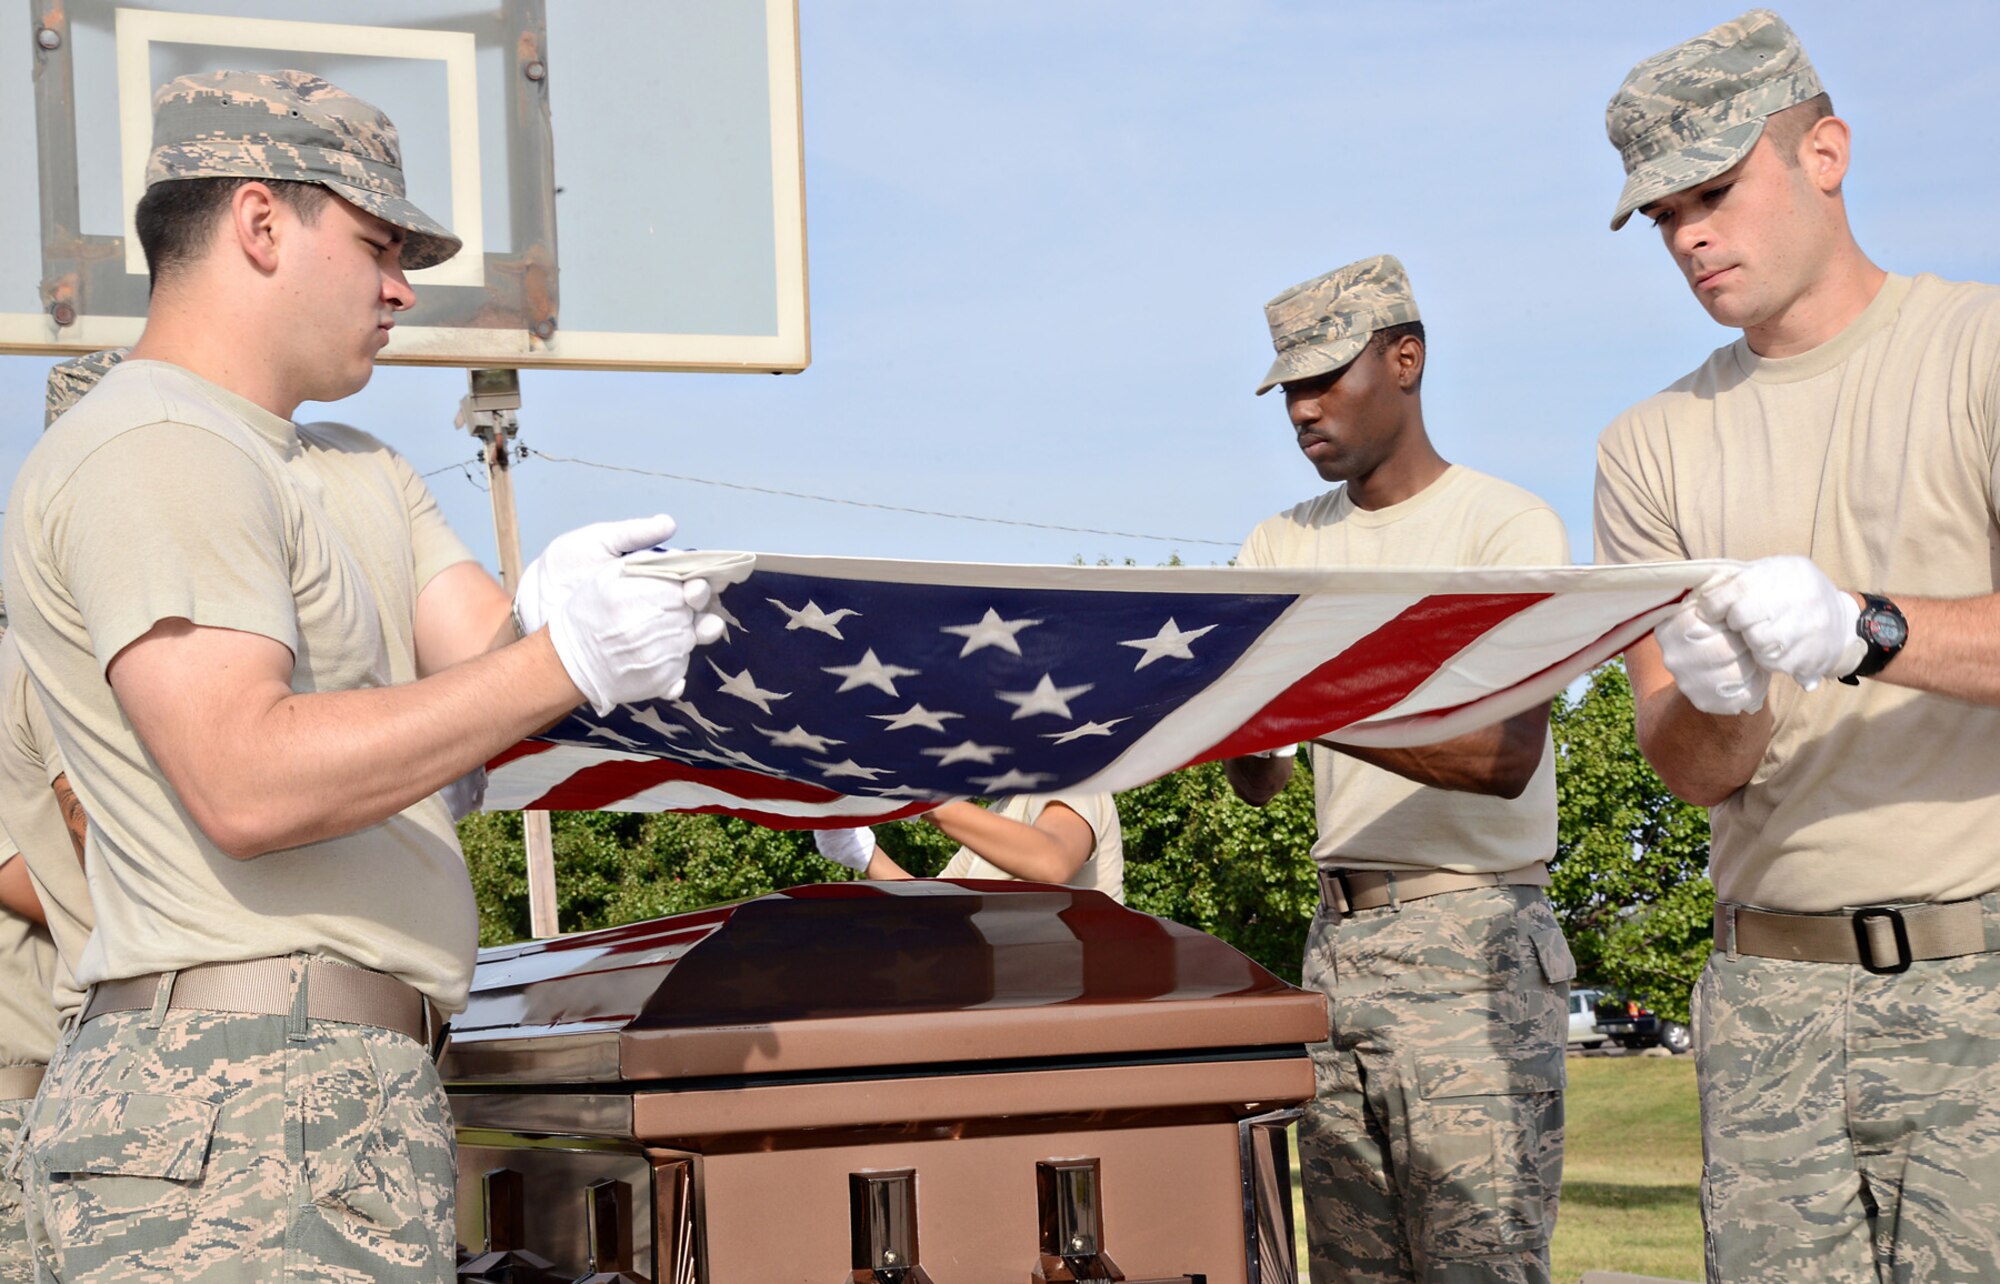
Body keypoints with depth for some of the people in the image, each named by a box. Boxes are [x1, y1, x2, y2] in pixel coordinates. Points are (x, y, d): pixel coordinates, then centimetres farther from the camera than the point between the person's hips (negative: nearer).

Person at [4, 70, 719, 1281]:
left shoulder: (356, 471, 24)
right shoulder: (150, 453, -9)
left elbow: (482, 661, 12)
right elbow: (249, 784, -20)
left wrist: (541, 614, -12)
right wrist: (562, 660, -20)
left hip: (360, 1102, 10)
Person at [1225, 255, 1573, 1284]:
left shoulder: (1508, 528, -4)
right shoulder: (1282, 550, 15)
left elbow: (1510, 755, -18)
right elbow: (1259, 783, 9)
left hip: (1474, 941, -6)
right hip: (1337, 945, 6)